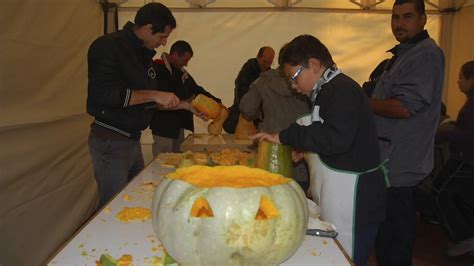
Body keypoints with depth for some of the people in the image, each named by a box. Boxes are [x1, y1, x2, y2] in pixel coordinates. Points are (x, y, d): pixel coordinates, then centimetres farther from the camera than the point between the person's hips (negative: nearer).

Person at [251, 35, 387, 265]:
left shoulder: (343, 90, -17)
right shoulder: (327, 90, 14)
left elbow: (337, 138, -31)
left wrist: (285, 136, -24)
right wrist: (302, 149, 9)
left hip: (350, 199, -10)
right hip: (332, 191, 10)